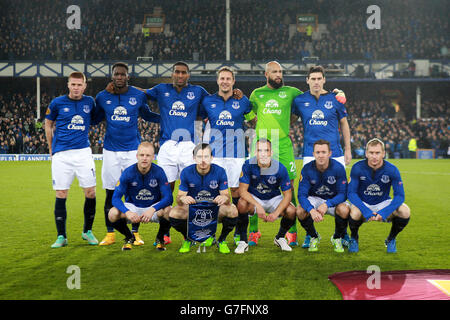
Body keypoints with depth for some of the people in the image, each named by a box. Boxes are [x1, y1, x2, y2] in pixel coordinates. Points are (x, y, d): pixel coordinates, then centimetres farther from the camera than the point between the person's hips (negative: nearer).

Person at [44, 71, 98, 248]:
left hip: (83, 152, 2)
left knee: (90, 192, -3)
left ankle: (87, 231, 15)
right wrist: (51, 148, 13)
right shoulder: (57, 103, 1)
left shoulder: (89, 102, 6)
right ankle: (61, 236, 8)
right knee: (61, 195, -1)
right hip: (61, 154, -1)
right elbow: (48, 124, 13)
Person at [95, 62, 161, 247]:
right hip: (111, 150, 1)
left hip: (132, 149, -1)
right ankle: (110, 234, 14)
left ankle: (135, 233, 11)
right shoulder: (103, 97, 2)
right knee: (110, 193, 3)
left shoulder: (139, 96, 0)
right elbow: (95, 118, 17)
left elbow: (147, 115, 17)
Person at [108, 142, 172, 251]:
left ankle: (160, 238, 1)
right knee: (113, 214, -28)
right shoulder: (128, 172, -16)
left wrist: (152, 210, -39)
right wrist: (127, 212, -38)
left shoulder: (159, 172, -17)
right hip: (133, 207, 1)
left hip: (154, 207, -1)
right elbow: (116, 198, -17)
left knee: (168, 211, -33)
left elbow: (168, 198, -21)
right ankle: (129, 237, 5)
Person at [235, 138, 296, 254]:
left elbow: (287, 194, -14)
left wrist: (276, 213, -28)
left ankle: (280, 238, 6)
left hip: (273, 199, 1)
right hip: (253, 198, -1)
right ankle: (243, 241, -15)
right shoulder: (248, 165, -19)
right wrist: (257, 206, -35)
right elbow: (242, 190, -20)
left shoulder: (280, 168, -18)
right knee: (242, 204, -34)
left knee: (291, 211, -26)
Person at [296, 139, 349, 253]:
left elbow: (343, 194, -19)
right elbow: (302, 194, -21)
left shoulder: (338, 168, -20)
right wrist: (311, 210, -42)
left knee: (344, 210, -34)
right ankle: (313, 237, 2)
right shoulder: (307, 169, -18)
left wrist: (327, 204, -38)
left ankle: (337, 238, -2)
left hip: (334, 200, -1)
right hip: (314, 199, 1)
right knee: (300, 211, -30)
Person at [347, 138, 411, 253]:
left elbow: (400, 196, -18)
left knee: (405, 211, -27)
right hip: (363, 204, -1)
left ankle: (391, 239, 3)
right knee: (355, 213, -36)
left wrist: (384, 213, -34)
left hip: (383, 203, 1)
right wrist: (366, 212, -34)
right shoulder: (358, 168, -17)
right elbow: (351, 193, -19)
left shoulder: (392, 170, -16)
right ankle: (354, 238, -1)